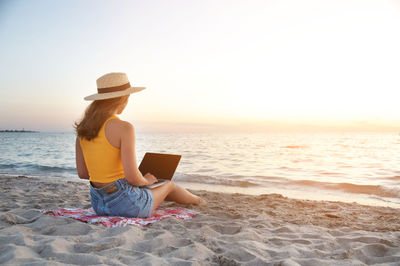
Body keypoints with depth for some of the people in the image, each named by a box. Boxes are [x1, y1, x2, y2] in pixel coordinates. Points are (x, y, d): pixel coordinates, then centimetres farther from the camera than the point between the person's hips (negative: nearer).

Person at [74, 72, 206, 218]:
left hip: (98, 203, 7)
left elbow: (82, 173, 5)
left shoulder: (82, 127, 0)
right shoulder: (124, 128, -21)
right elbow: (132, 177, -23)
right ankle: (197, 200, 59)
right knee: (169, 185, 25)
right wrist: (145, 180, 0)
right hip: (126, 203, -7)